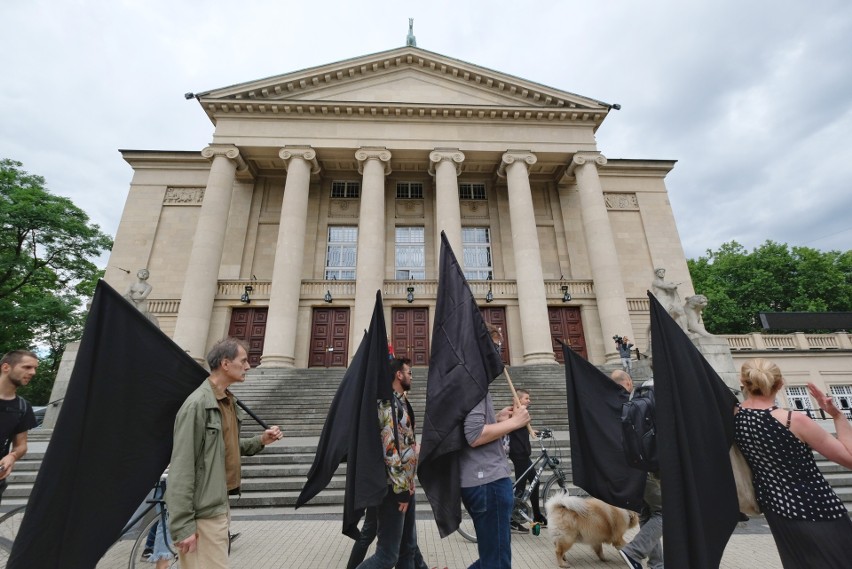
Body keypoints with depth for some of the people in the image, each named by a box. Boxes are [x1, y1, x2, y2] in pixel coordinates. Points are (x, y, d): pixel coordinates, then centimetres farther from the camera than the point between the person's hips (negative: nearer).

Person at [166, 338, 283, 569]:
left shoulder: (229, 401, 7)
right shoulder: (197, 404, -20)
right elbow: (181, 468, -20)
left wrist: (260, 441, 2)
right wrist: (182, 526, -19)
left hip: (219, 505, 9)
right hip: (203, 513, -9)